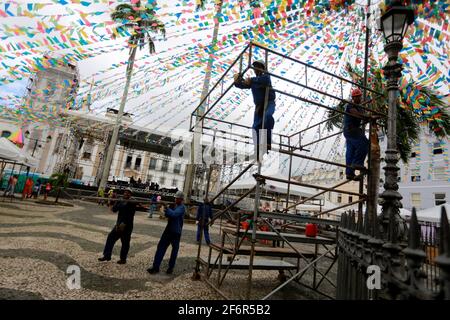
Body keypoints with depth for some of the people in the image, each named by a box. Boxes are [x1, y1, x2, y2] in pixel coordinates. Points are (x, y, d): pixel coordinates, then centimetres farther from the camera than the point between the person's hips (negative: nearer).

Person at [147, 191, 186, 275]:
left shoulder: (182, 207, -13)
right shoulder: (173, 205, 10)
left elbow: (173, 214, -28)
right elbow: (167, 214, 9)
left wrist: (166, 207, -23)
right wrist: (163, 208, -8)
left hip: (176, 232, -7)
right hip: (168, 230, 7)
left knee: (174, 250, 7)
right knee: (161, 246, 2)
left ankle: (171, 267, 20)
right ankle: (155, 267, 7)